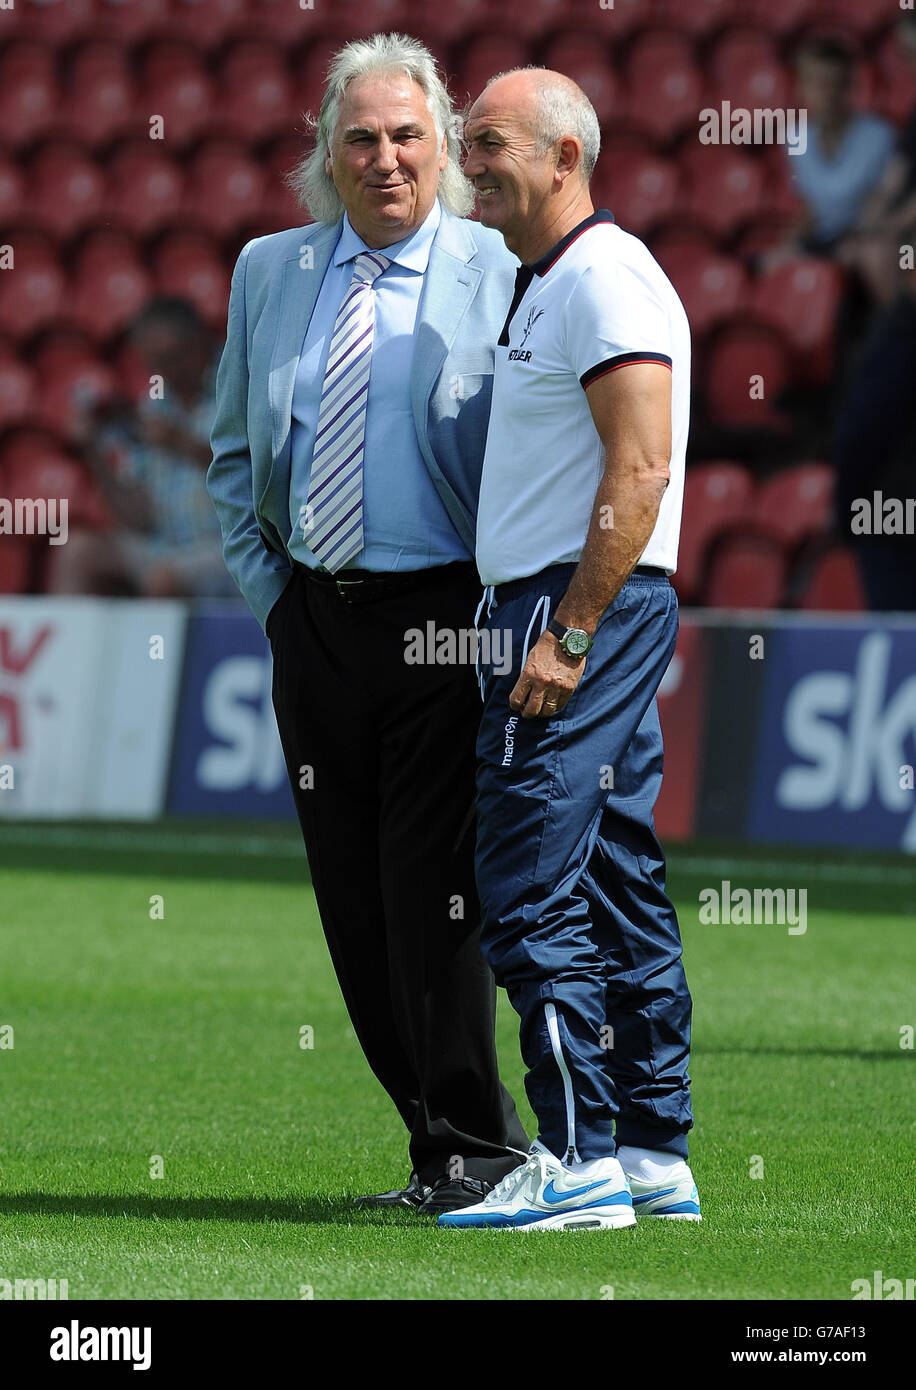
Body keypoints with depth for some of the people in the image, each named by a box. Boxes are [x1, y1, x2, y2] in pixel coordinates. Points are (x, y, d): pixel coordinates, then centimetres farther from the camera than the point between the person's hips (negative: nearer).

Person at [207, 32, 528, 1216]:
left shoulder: (501, 278, -3)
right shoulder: (269, 273, 11)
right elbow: (234, 453, 20)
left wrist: (503, 618, -7)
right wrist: (267, 592, 11)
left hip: (442, 618, -5)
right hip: (315, 619, 5)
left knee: (432, 885, -8)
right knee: (352, 896, 6)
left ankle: (471, 1151, 0)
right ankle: (440, 1137, 14)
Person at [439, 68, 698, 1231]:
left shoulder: (606, 278, -12)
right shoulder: (544, 285, 20)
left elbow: (638, 471, -20)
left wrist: (568, 634, -23)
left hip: (583, 609, -11)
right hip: (562, 613, 11)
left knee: (530, 892, -12)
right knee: (616, 887, 10)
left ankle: (579, 1162, -13)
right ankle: (653, 1154, 13)